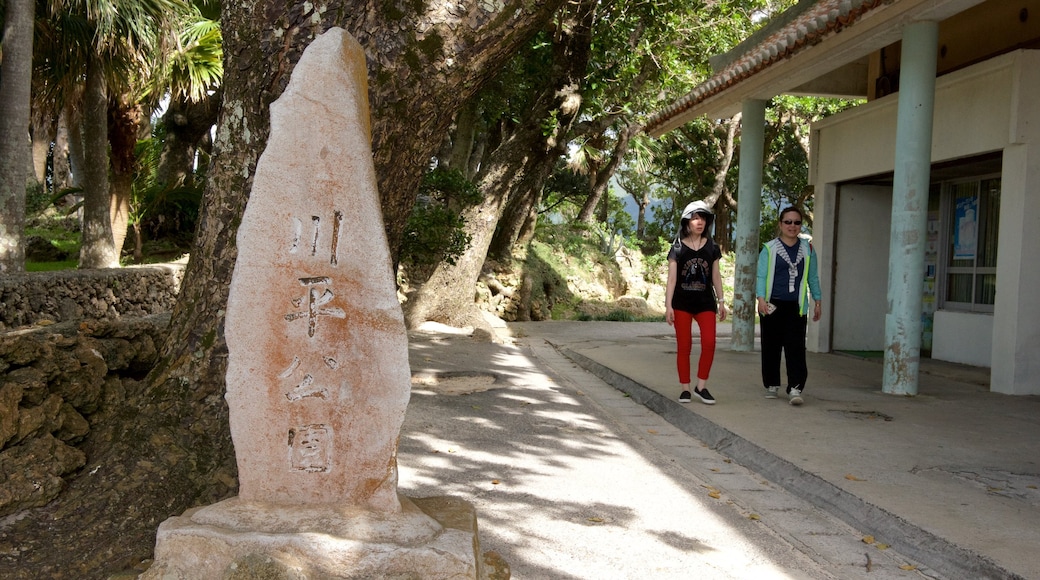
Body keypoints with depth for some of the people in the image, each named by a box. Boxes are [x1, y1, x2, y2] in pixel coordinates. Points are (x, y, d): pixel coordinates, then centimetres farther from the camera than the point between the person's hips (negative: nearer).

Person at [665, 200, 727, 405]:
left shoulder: (711, 248, 7)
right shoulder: (677, 248, 0)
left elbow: (716, 276, 11)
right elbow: (671, 278, -3)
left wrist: (721, 301, 7)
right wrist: (668, 305, -9)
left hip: (705, 302, 2)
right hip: (682, 303, -2)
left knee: (709, 342, -12)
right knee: (684, 346, 2)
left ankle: (701, 386, 1)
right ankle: (685, 388, 11)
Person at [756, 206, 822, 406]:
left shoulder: (807, 248, 11)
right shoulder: (769, 248, 2)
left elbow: (813, 277, 17)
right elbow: (761, 276, -3)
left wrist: (817, 301, 14)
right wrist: (761, 298, -16)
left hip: (796, 307, 1)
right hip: (772, 305, -1)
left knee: (795, 347, -9)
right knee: (771, 347, 6)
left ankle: (795, 388, -12)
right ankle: (772, 385, 19)